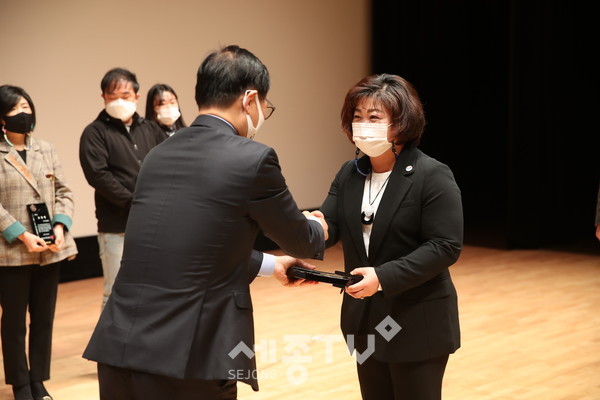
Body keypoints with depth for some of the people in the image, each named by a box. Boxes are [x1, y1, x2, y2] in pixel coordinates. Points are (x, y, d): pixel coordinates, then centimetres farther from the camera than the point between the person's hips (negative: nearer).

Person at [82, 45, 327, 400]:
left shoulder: (160, 155, 12)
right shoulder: (252, 159, -7)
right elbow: (299, 241, 8)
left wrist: (270, 264, 35)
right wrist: (317, 230, 31)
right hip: (186, 360, -6)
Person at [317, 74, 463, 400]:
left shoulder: (433, 176, -13)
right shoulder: (349, 174, 7)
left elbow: (445, 246, -19)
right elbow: (329, 226, -2)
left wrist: (384, 277, -26)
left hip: (417, 323, -6)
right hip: (365, 319, 6)